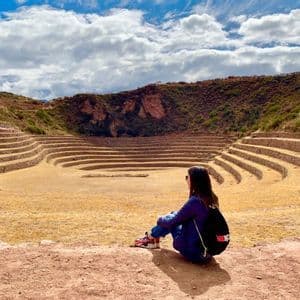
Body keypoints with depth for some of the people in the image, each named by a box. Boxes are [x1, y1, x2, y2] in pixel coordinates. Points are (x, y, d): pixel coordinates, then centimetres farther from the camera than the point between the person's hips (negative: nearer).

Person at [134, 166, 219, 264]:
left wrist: (161, 219, 9)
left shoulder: (194, 201, -25)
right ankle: (153, 237, 28)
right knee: (174, 215, 15)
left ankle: (152, 239, 28)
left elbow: (172, 221, -12)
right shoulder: (212, 199, -1)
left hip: (192, 252, -7)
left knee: (172, 220, 9)